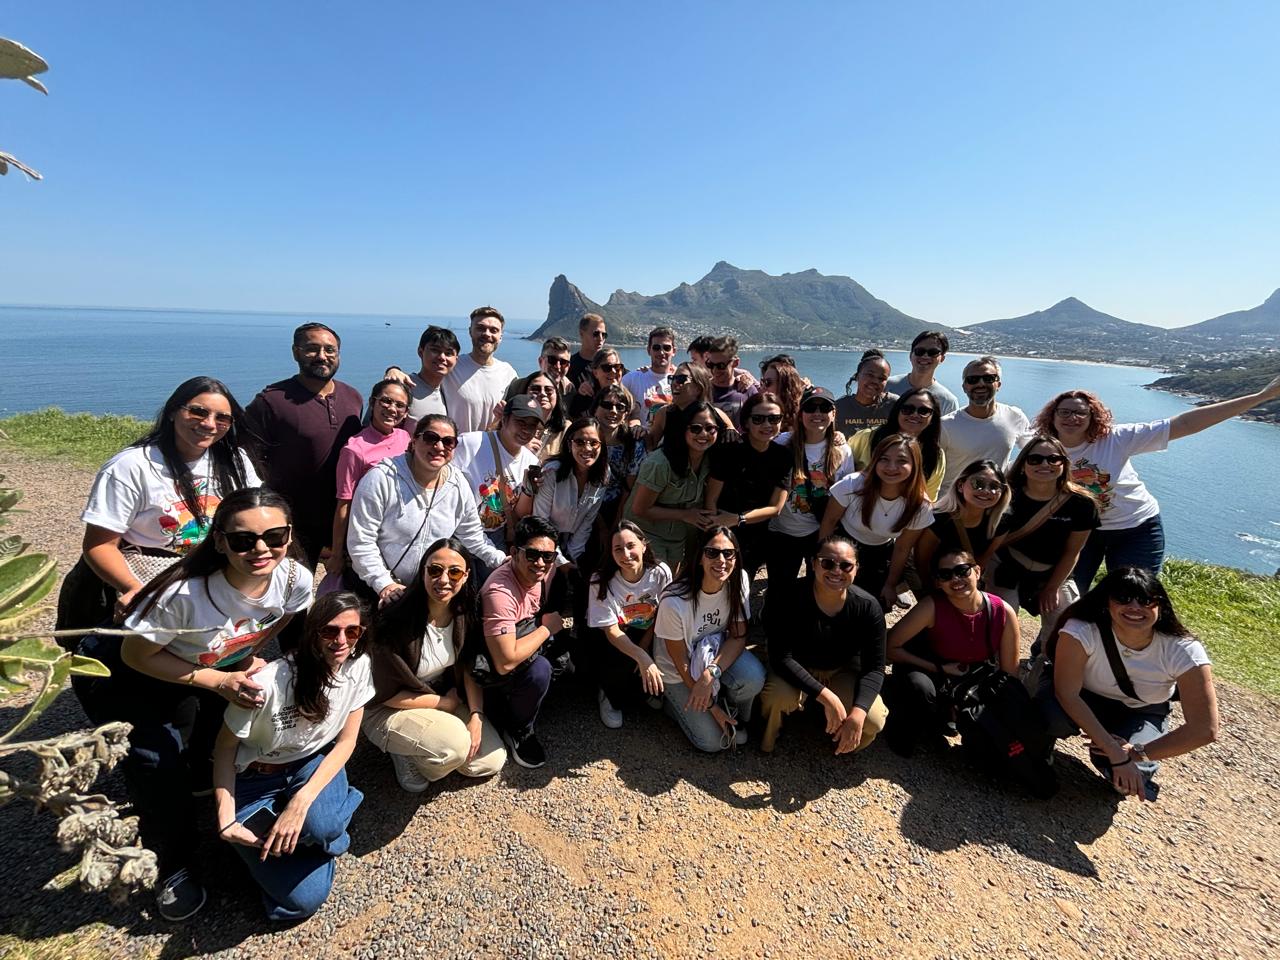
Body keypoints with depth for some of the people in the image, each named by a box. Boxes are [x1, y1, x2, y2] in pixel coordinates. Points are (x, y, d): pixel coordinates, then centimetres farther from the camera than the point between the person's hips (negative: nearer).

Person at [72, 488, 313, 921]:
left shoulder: (296, 579, -27)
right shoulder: (184, 592, -40)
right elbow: (136, 655, -22)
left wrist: (255, 662, -21)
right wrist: (217, 681, -26)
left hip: (214, 665, 4)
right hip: (123, 670, -4)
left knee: (205, 766, -3)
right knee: (160, 755, -15)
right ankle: (174, 868, 9)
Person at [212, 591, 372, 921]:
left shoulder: (359, 666, -16)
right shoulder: (268, 683, -28)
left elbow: (346, 740, -8)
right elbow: (225, 748, -10)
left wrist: (301, 802, -21)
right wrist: (226, 819, -18)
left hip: (316, 762, 2)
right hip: (257, 777, -2)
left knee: (319, 825, -34)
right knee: (303, 898, -13)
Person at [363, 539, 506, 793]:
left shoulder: (465, 612, -12)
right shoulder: (396, 620, -29)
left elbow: (469, 667, -2)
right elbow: (386, 694, -20)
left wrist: (476, 715, -13)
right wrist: (445, 702, -13)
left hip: (446, 698, 6)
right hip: (389, 709, -5)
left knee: (491, 762, -3)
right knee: (456, 744, -30)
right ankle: (405, 754, 3)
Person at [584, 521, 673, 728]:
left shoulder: (661, 573, -18)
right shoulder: (601, 581, -24)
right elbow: (612, 631, -24)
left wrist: (643, 648, -16)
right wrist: (641, 657, -39)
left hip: (646, 635, 2)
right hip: (606, 638, -2)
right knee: (622, 665, -32)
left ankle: (647, 694, 12)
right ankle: (608, 696, 4)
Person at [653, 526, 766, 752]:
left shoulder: (738, 581, -19)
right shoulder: (674, 602, -32)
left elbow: (739, 636, -13)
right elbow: (681, 662, -19)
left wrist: (711, 673, -29)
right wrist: (712, 707, -13)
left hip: (718, 652, 4)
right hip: (678, 673, -3)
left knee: (753, 677, -27)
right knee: (713, 741, -8)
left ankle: (736, 718, 5)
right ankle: (672, 699, 18)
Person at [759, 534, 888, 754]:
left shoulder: (868, 606, -19)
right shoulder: (788, 597, -27)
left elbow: (874, 667, -16)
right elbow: (781, 657, -29)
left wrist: (858, 713, -32)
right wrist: (826, 697, -37)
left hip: (843, 671, 2)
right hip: (796, 669, -2)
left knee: (873, 721, -23)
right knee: (779, 696, -34)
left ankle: (847, 743, 17)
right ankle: (769, 733, 5)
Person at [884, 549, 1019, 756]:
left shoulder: (1003, 613, -19)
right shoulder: (932, 607, -27)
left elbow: (1009, 676, -7)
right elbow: (890, 648, -24)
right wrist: (940, 669, -23)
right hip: (927, 671, -4)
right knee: (919, 686, -37)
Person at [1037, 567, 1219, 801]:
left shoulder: (1183, 650, -27)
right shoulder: (1081, 631, -33)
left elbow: (1205, 729, -24)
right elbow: (1067, 694, -31)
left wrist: (1137, 754, -24)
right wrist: (1115, 752, -33)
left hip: (1142, 713, 2)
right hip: (1085, 701, -1)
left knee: (1126, 778, -28)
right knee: (1054, 716, -36)